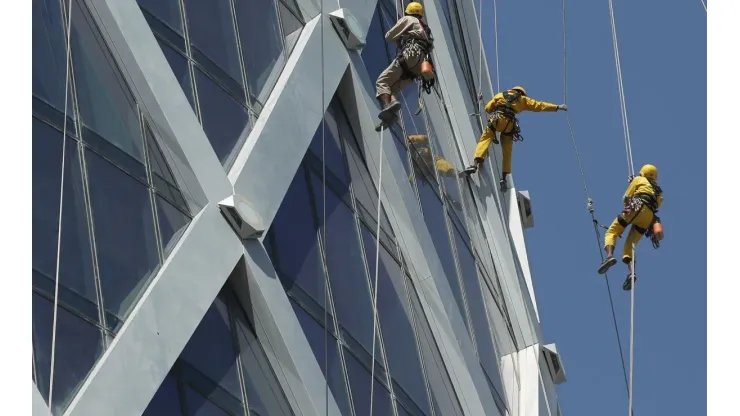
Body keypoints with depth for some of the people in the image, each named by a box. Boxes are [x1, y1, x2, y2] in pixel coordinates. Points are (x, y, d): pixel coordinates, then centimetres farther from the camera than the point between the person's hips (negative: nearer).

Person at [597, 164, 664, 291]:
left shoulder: (639, 180, 20)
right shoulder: (659, 192, 34)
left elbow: (625, 198, 17)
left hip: (636, 209, -5)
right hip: (650, 217, 5)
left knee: (611, 232, -3)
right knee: (629, 245, 7)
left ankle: (610, 255, -32)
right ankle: (631, 272, -18)